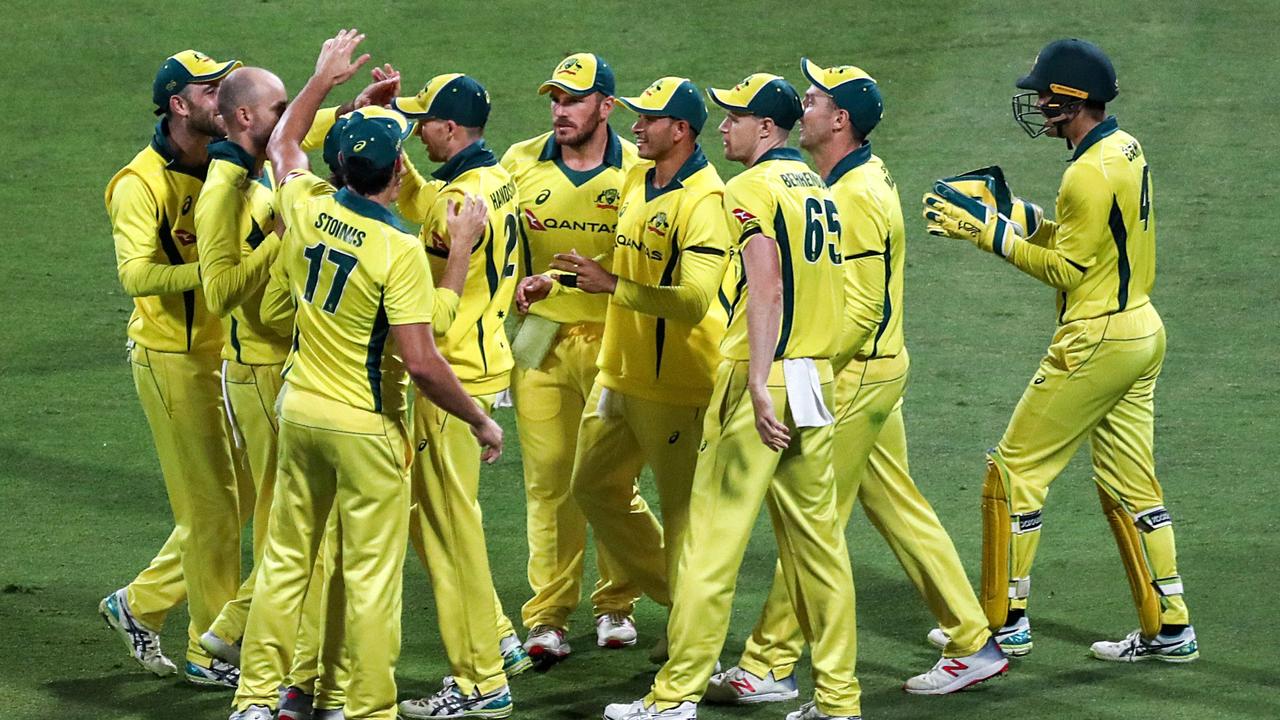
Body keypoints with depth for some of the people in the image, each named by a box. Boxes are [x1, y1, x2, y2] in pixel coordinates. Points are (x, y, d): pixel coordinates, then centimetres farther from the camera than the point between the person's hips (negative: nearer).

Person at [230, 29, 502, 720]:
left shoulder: (308, 208, -4)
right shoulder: (399, 249, -21)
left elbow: (281, 144, 20)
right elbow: (421, 363, -22)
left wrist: (324, 77, 30)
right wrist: (481, 422, -10)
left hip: (299, 411, 6)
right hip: (366, 428, -6)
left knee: (285, 560, 14)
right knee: (371, 576, 2)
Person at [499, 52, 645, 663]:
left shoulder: (638, 172, -2)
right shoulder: (520, 164, 4)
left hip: (614, 338, -1)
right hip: (542, 338, 1)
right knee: (547, 477, 0)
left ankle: (616, 604, 20)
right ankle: (547, 617, 4)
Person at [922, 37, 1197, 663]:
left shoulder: (1091, 174, -21)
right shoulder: (1127, 150, 9)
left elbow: (1065, 268, -17)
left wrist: (991, 233, -13)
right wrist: (1013, 219, 9)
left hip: (1097, 341, -10)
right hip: (1142, 330, 10)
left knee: (1015, 470, 0)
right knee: (1129, 485, 15)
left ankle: (1004, 624, 5)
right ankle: (1169, 630, 17)